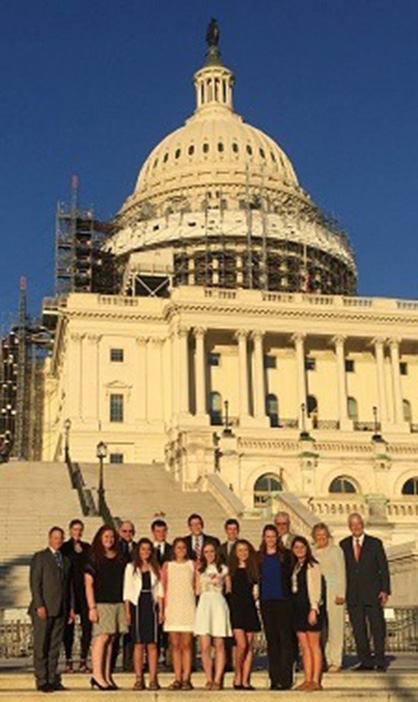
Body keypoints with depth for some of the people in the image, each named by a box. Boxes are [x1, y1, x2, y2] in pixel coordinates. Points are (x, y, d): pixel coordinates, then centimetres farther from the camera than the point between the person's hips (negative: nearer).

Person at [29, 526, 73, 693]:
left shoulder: (66, 560, 18)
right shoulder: (39, 557, 1)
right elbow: (35, 583, -6)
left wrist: (71, 607, 10)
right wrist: (39, 606, -14)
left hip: (61, 610, 5)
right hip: (44, 609, -5)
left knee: (55, 646, 6)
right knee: (41, 646, -3)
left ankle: (53, 679, 10)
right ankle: (42, 681, 0)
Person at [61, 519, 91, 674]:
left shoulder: (87, 548, 13)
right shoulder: (64, 548, 1)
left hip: (85, 592, 3)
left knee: (87, 626, -2)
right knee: (69, 626, 1)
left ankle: (83, 661, 6)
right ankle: (68, 662, 10)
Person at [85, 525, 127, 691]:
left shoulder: (120, 559, 14)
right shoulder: (94, 559, 0)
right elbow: (88, 584, -3)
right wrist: (92, 607, -11)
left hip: (118, 603, 5)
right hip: (102, 603, -5)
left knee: (110, 640, 4)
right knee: (102, 638, -11)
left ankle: (107, 676, 7)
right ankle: (97, 676, -9)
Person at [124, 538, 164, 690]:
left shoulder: (155, 568, 12)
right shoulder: (131, 567, 8)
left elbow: (159, 590, 11)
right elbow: (127, 591, 4)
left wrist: (161, 610, 2)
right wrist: (127, 611, -3)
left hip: (152, 605, 1)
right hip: (137, 605, -1)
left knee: (152, 644, -1)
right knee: (139, 644, -2)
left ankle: (153, 679, 1)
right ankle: (139, 679, 2)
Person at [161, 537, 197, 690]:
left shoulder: (192, 565, 10)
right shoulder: (167, 565, 11)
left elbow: (197, 587, 10)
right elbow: (163, 589, 8)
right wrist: (162, 609, -1)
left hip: (188, 607, -1)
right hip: (172, 607, 1)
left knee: (186, 644, -4)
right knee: (175, 645, 1)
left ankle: (186, 679, -2)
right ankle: (177, 679, 5)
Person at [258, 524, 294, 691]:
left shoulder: (285, 555, 4)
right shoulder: (259, 557, 11)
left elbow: (290, 576, 3)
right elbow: (256, 578, 13)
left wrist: (290, 596, -5)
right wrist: (256, 594, 2)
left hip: (282, 601, -3)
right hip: (266, 601, 3)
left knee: (285, 638, -7)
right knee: (271, 640, 6)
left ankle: (285, 678, -5)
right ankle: (274, 678, 11)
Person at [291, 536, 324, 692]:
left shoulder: (312, 565, -5)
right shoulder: (296, 567, 15)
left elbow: (316, 589, -10)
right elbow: (294, 589, 15)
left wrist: (313, 609, -16)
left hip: (310, 608, -7)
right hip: (298, 609, 7)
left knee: (314, 646, -4)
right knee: (304, 647, 7)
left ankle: (315, 681, -3)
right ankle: (307, 680, 9)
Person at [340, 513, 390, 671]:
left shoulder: (375, 543, 3)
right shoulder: (343, 545, 8)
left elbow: (384, 568, 2)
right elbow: (341, 569, 9)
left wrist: (385, 590, -5)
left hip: (372, 593, -2)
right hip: (353, 595, 2)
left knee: (378, 628, -1)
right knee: (358, 630, 4)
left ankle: (380, 661, 7)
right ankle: (366, 661, 11)